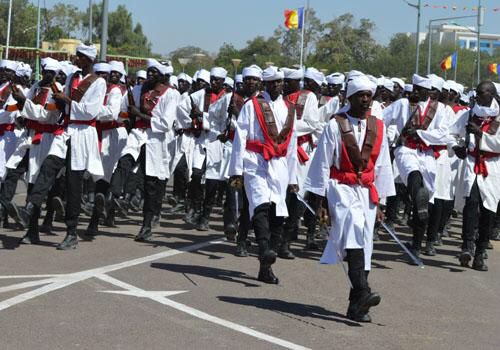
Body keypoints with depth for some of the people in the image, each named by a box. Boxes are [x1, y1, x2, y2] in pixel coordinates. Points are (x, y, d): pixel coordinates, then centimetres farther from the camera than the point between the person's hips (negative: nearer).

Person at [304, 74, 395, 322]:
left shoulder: (378, 127, 9)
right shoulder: (335, 126, -3)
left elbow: (382, 165, 13)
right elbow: (322, 164, -2)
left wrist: (378, 201, 12)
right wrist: (320, 200, -3)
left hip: (367, 192, 5)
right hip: (341, 190, -5)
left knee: (363, 246, 4)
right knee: (354, 231, -28)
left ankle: (356, 307, 12)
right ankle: (362, 292, -39)